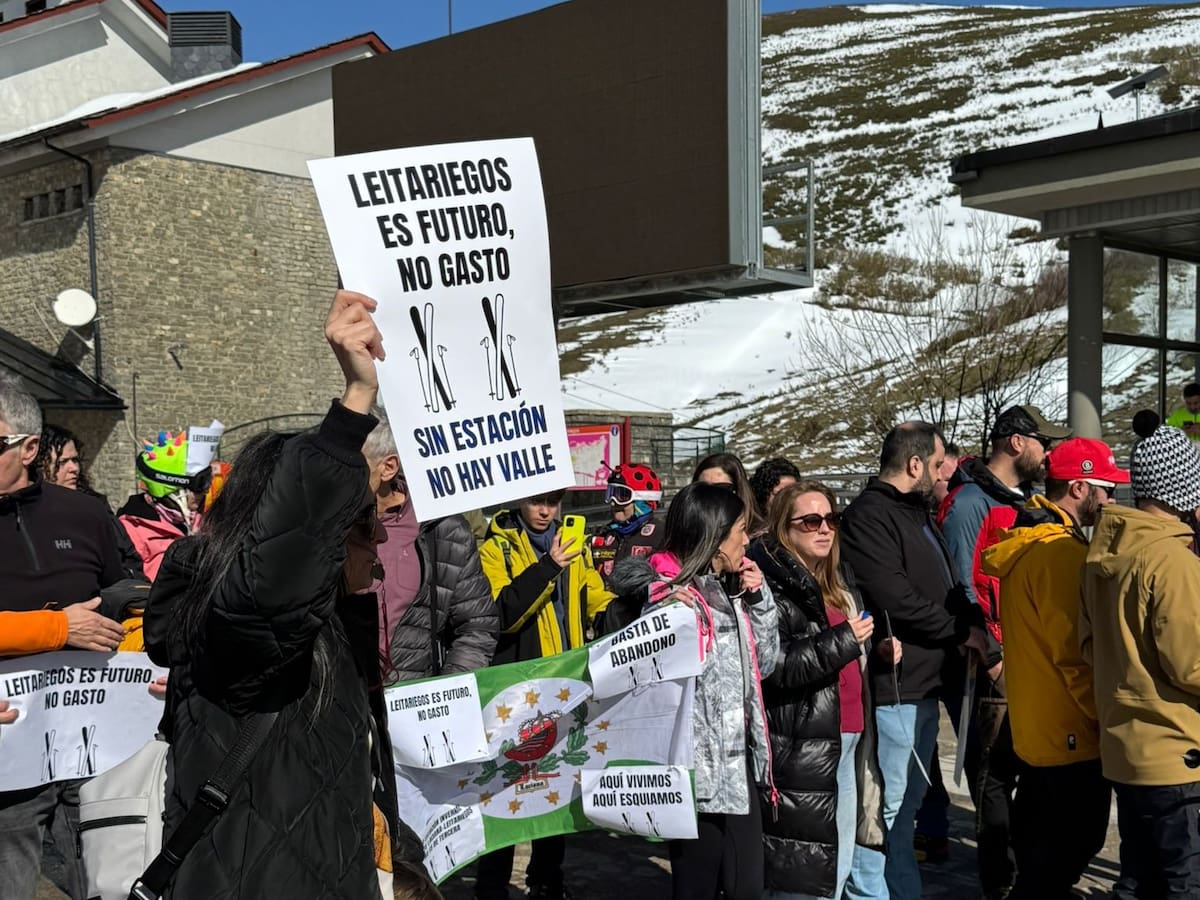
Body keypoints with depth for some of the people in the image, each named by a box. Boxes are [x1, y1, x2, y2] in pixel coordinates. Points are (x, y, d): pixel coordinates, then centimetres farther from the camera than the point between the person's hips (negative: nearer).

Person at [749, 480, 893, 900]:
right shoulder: (769, 585, -14)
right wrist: (843, 641, -19)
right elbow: (775, 667, -23)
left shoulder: (839, 579, 14)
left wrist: (878, 649, 8)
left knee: (852, 851, 16)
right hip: (802, 751, -8)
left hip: (851, 739, 8)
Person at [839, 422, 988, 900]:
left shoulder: (916, 514, 18)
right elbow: (897, 600, -23)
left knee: (907, 803, 18)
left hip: (925, 683, 10)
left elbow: (947, 589, 20)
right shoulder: (868, 517, -15)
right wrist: (961, 632, -9)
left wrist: (974, 624, 0)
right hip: (893, 686, -10)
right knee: (889, 809, -2)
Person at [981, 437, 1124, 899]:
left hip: (1032, 726, 10)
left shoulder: (1022, 543, 9)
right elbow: (1074, 653, -22)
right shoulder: (1062, 552, -21)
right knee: (1075, 842, 1)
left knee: (1039, 841, 20)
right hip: (1071, 731, -10)